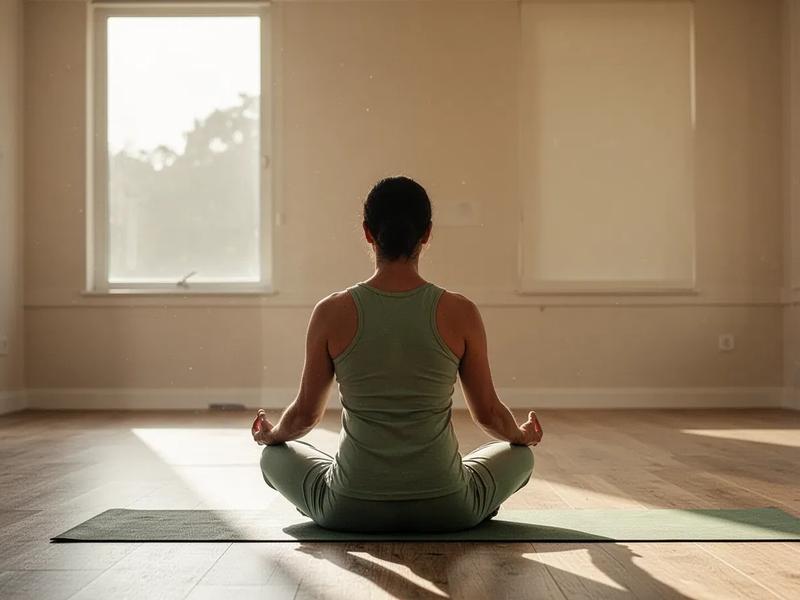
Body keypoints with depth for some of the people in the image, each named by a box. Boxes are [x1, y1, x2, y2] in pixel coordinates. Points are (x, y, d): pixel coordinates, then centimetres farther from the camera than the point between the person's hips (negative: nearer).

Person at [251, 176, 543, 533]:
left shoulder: (332, 313, -10)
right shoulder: (460, 314, -10)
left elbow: (306, 413, 1)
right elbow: (488, 413, 1)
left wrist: (271, 434, 24)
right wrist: (523, 435, 25)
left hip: (351, 512, 0)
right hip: (447, 510, 1)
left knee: (275, 454, 30)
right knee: (519, 454, 30)